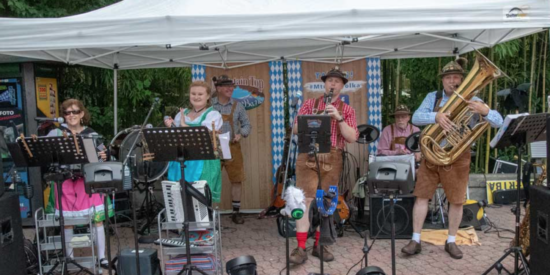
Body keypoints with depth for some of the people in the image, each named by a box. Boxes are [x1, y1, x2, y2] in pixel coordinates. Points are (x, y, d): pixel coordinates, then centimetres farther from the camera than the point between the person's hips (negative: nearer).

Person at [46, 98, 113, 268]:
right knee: (66, 220, 6)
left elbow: (100, 157, 7)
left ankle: (102, 257, 3)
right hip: (64, 180, 0)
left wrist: (103, 157, -14)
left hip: (87, 179, 0)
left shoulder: (91, 134, 5)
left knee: (97, 217, -7)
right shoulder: (56, 133, 2)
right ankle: (69, 257, 24)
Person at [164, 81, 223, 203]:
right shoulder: (182, 113, 14)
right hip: (181, 162, 5)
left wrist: (184, 125, -15)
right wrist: (170, 127, -4)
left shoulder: (213, 115, -2)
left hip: (203, 164, -5)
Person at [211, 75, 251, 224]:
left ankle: (236, 212, 18)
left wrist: (241, 134, -8)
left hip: (232, 147, 2)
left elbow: (247, 124, 10)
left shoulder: (237, 106, 5)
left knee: (237, 180, 5)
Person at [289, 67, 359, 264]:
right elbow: (296, 129, 6)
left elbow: (352, 138, -2)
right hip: (308, 156, -1)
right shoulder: (309, 104, 10)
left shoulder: (347, 110, 9)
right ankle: (301, 248, -5)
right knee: (306, 200, -8)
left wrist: (339, 118, -14)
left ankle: (319, 245, 19)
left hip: (332, 159, 1)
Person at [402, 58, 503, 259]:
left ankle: (451, 242, 24)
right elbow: (416, 118, -10)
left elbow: (498, 122, -8)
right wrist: (436, 116, -29)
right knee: (422, 196, 1)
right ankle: (415, 240, 10)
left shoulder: (472, 101, -1)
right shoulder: (433, 97, 3)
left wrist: (485, 111, -31)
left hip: (457, 158, 0)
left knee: (457, 201, 7)